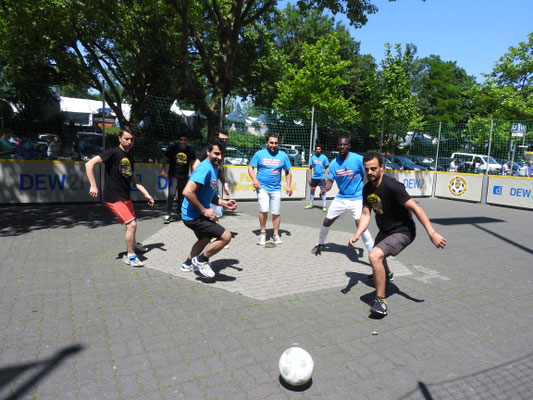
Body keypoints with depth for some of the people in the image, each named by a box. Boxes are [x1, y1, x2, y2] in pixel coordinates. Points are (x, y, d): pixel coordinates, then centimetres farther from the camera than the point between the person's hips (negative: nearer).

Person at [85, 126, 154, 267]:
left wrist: (146, 194, 13)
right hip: (114, 198, -9)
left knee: (132, 222, 24)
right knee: (131, 224, -14)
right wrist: (93, 185, -25)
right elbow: (89, 164, -20)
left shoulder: (130, 158, 10)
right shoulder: (113, 153, -14)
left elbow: (133, 179, 18)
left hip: (125, 197, 9)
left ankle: (133, 244, 51)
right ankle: (130, 256, 2)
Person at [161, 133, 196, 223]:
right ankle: (168, 214, -10)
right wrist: (163, 170, -8)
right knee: (171, 194, -16)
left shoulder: (190, 151, 0)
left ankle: (180, 212, 32)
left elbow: (192, 164, 8)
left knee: (182, 195, 14)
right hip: (173, 175, -3)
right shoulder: (173, 149, -5)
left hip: (184, 177, 3)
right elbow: (165, 159, 3)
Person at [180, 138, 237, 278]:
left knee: (205, 239, 33)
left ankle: (188, 264, 53)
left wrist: (224, 203, 6)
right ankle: (201, 260, 6)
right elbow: (187, 192, -32)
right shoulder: (205, 168, -23)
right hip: (194, 216, -11)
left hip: (198, 215, 11)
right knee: (226, 236, -15)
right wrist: (204, 210, -24)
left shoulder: (214, 169, 10)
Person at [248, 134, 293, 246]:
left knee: (276, 213, 3)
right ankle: (262, 233, 6)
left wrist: (288, 185, 5)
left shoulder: (283, 155, 6)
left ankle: (276, 234, 21)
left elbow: (288, 171, 14)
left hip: (276, 189, 2)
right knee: (263, 210, -15)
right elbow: (250, 167, 4)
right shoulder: (259, 154, 1)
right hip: (262, 187, -2)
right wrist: (254, 179, -12)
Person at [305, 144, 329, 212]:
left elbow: (326, 168, 2)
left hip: (321, 177, -4)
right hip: (314, 177, 4)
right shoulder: (313, 158, 7)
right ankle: (310, 204, 23)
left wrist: (326, 177, -5)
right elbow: (310, 168, 10)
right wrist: (309, 177, 4)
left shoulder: (324, 157, 0)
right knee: (312, 190, 10)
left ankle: (324, 206, -2)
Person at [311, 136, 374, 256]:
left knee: (360, 223, -23)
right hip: (341, 198, 5)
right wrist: (325, 188, -24)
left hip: (356, 198, -5)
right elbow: (330, 180, 0)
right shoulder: (333, 163, 0)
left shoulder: (358, 159, -13)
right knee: (327, 221, 10)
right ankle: (320, 244, 36)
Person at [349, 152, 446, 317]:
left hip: (402, 232, -9)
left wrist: (432, 233, -36)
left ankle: (381, 301, -17)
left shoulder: (392, 186, -28)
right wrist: (357, 235, -18)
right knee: (377, 253, 35)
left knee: (375, 256, -30)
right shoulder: (367, 188, -3)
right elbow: (366, 214, -3)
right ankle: (387, 274, 69)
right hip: (385, 231, 9)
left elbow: (415, 208, -30)